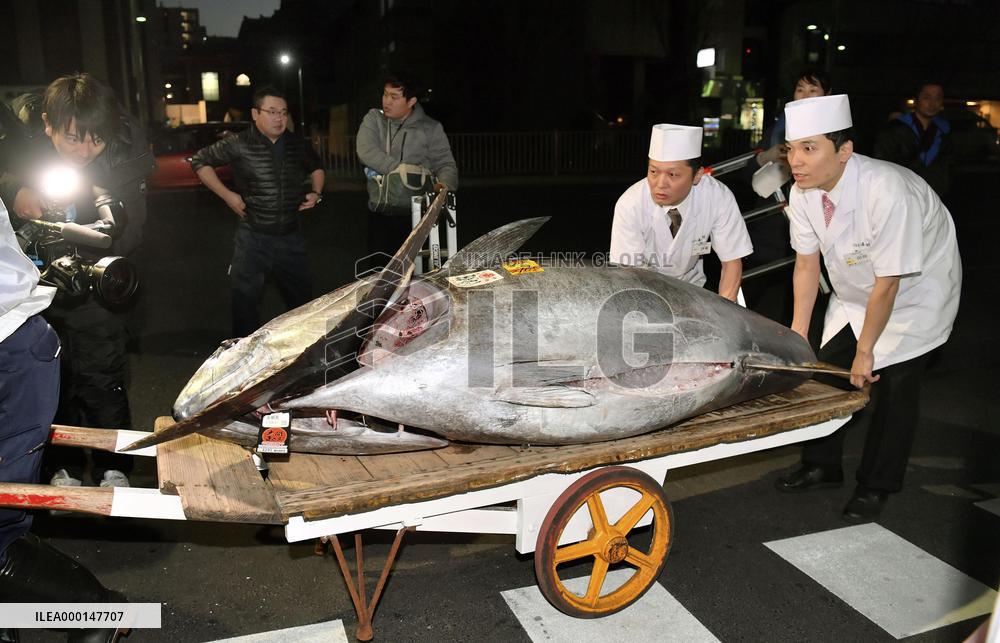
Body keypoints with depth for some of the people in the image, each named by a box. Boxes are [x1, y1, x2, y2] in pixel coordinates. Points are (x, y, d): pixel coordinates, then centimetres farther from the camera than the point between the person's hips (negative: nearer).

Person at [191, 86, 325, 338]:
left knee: (303, 301, 13)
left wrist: (316, 192, 8)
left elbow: (316, 168, 25)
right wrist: (227, 195, -6)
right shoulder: (239, 145, -8)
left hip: (291, 235, 4)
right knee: (246, 302, 4)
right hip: (252, 238, -4)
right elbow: (200, 161, 2)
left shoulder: (298, 145, 6)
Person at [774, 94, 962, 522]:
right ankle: (822, 468, 24)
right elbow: (807, 264, -4)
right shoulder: (803, 193, -17)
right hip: (853, 294, 6)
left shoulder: (887, 192, -37)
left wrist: (865, 350, -19)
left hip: (916, 293, -6)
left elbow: (888, 284, -29)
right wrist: (797, 334, -2)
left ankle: (876, 488, 12)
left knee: (893, 386, -8)